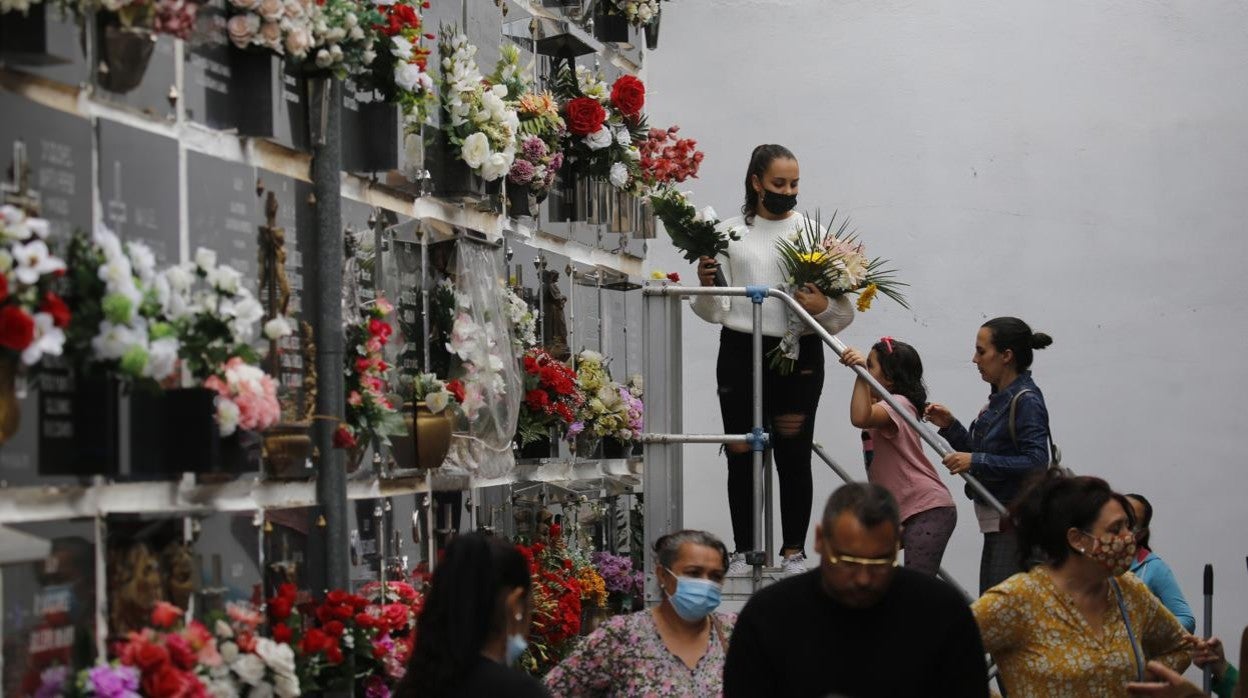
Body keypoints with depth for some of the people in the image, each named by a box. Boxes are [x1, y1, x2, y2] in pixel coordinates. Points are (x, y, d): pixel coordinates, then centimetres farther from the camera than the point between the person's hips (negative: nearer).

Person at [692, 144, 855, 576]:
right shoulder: (730, 232, 7)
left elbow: (843, 312, 4)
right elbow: (714, 311, 6)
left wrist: (823, 306, -17)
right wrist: (706, 285, -13)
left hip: (798, 355, -1)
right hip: (741, 352, 1)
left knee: (794, 455, 1)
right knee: (742, 455, 4)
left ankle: (794, 552, 10)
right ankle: (743, 551, 13)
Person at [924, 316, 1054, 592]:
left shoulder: (1026, 401, -15)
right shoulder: (1001, 398, 14)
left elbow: (1035, 463, -24)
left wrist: (976, 461, -24)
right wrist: (949, 425, 9)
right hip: (999, 522, 10)